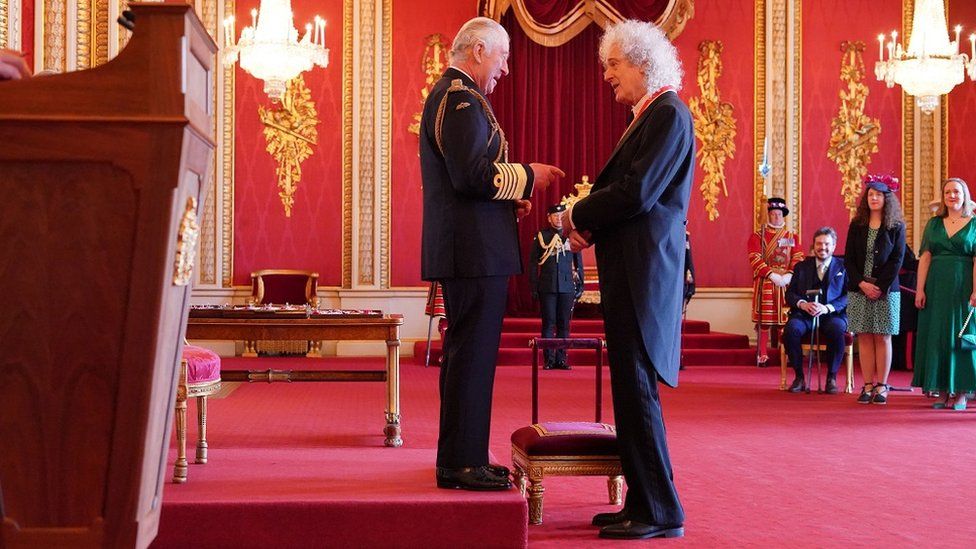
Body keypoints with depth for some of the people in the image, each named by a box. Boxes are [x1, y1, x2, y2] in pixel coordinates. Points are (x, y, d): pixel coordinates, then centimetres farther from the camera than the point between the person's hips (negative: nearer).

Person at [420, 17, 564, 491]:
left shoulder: (449, 95, 21)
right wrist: (527, 176, -11)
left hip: (467, 250, 11)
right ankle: (461, 464, -1)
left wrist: (508, 199, 16)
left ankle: (461, 458, 22)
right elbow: (472, 176, -23)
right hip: (474, 251, -11)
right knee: (471, 354, -6)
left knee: (468, 354, 15)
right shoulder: (461, 99, -13)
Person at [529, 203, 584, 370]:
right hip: (547, 287, -1)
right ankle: (549, 359, 3)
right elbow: (533, 264, 6)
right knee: (548, 323, -1)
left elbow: (578, 262, 13)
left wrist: (580, 284, 8)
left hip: (567, 286, 1)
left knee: (564, 324, 3)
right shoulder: (541, 237, 5)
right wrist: (534, 287, 1)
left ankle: (561, 358, 8)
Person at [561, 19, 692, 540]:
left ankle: (659, 512, 0)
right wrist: (589, 226, 3)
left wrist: (579, 216, -6)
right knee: (630, 387, 11)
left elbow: (636, 193, -19)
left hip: (644, 270, -10)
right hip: (629, 269, 10)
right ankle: (643, 502, 18)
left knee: (636, 387, -7)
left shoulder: (668, 114, -10)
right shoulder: (648, 116, 20)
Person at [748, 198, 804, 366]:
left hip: (787, 282, 2)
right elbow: (755, 259, -6)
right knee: (764, 320, -4)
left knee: (786, 320, 0)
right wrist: (772, 275, -18)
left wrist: (789, 275, -15)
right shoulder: (757, 236, 6)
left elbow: (798, 260, 4)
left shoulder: (793, 237, 14)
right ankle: (762, 355, 0)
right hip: (765, 283, -2)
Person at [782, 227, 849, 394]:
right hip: (804, 314, 2)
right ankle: (799, 377, -15)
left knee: (836, 330, -36)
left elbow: (848, 297, -1)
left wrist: (827, 308, -18)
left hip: (832, 314, -2)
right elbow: (790, 293, 9)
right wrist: (802, 304, -13)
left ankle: (831, 378, -17)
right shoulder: (802, 266, 17)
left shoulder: (843, 267, 9)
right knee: (791, 329, -31)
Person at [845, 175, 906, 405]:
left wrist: (881, 287, -11)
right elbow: (848, 258, 3)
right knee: (864, 338, 2)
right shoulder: (857, 225, 7)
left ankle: (881, 386, 5)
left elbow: (897, 260, -3)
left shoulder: (896, 227, 1)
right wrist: (862, 283, -9)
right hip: (859, 289, 2)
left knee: (883, 338, 0)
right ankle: (868, 386, 6)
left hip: (886, 290, -2)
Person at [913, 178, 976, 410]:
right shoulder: (934, 224, 10)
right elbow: (925, 257, 4)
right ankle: (943, 392, 10)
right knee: (936, 336, 3)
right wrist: (920, 289, -6)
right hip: (937, 286, 3)